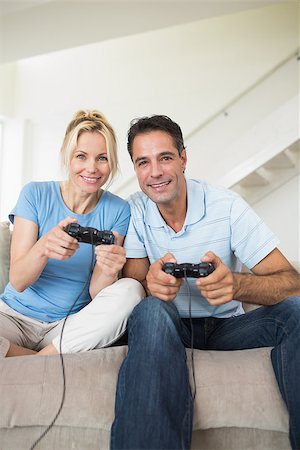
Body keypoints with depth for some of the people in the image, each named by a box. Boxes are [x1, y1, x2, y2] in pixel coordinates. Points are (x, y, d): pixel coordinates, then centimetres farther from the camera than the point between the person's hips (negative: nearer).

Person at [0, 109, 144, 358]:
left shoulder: (118, 211, -4)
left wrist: (108, 272, -32)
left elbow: (95, 293, -8)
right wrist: (43, 248, -33)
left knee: (131, 291, -27)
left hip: (73, 325, 2)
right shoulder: (35, 194, -6)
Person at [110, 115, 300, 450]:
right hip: (167, 325, 0)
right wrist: (150, 282, -34)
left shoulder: (226, 206, -10)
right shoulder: (134, 212, -6)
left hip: (226, 326, 1)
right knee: (151, 310, -34)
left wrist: (235, 285, -40)